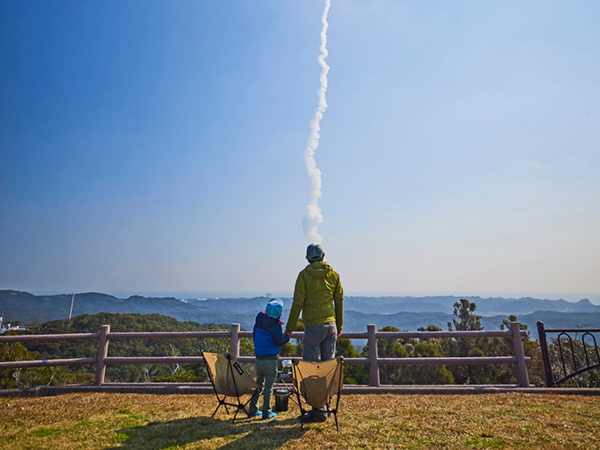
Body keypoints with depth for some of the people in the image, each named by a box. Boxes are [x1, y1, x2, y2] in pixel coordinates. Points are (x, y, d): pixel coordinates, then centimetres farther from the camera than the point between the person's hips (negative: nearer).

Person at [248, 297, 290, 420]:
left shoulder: (258, 322, 6)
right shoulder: (275, 325, -14)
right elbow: (279, 341, -15)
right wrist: (287, 336, 2)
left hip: (258, 357, 6)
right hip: (271, 358, -6)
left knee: (258, 384, 17)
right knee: (269, 386, 4)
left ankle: (252, 410, 23)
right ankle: (266, 412, 9)